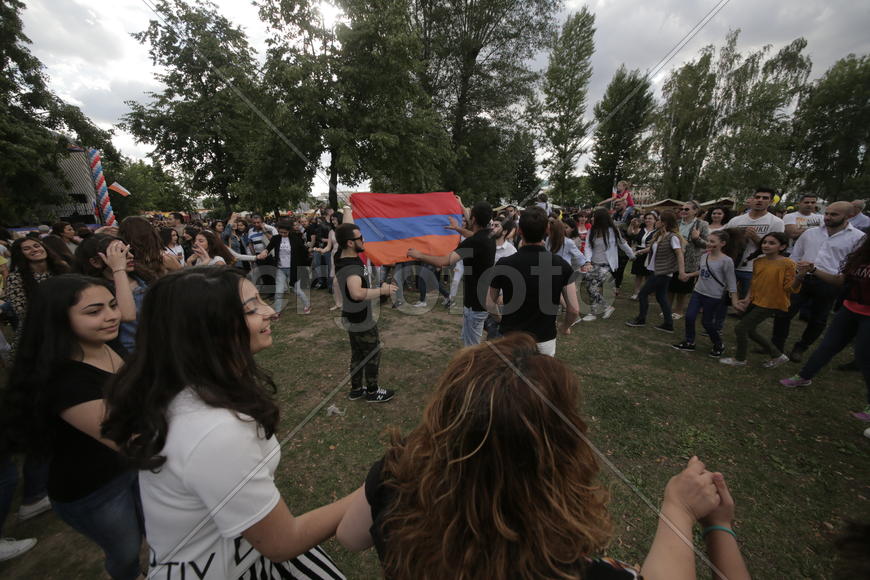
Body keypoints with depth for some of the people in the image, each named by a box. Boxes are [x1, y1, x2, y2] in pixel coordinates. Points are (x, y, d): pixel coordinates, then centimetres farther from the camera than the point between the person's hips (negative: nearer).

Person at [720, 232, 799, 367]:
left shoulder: (787, 264, -14)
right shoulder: (758, 262, 4)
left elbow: (790, 288, -16)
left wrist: (799, 276, -34)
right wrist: (747, 299, 1)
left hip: (770, 304, -7)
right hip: (755, 301, 7)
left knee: (740, 328, -7)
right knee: (748, 330, 16)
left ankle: (739, 359, 15)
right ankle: (777, 356, 34)